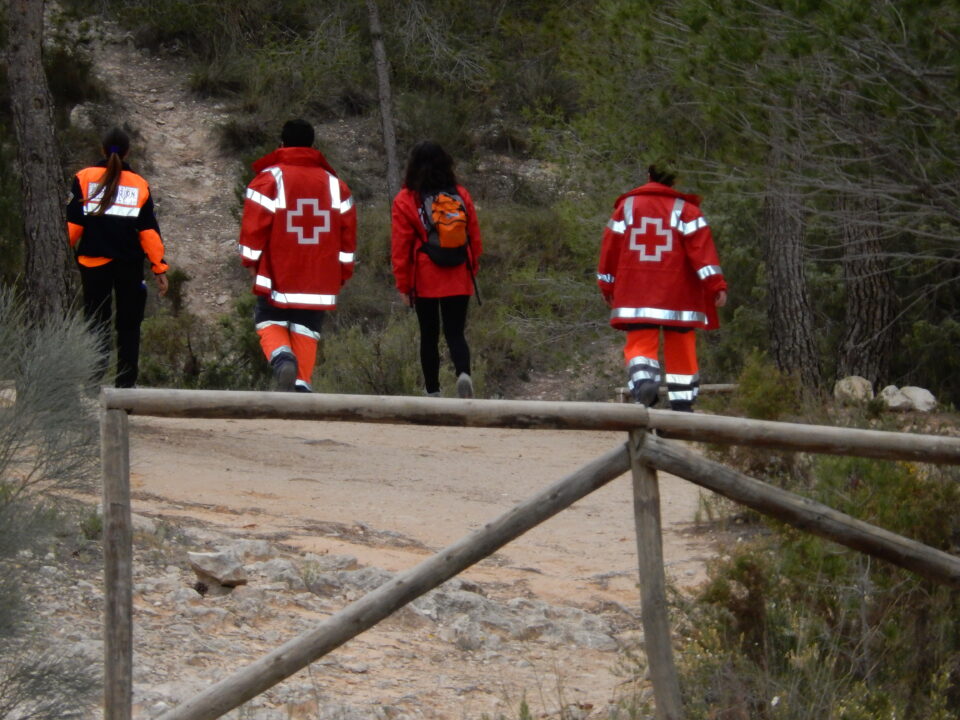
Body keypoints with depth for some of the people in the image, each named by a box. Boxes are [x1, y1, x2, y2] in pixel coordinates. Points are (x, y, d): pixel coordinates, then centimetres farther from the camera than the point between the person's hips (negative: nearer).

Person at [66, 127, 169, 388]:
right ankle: (125, 384, 6)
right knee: (129, 325, 9)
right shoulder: (139, 185, 3)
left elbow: (72, 224, -4)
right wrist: (159, 268, 4)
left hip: (93, 261, 0)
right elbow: (149, 230, 1)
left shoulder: (84, 179, 0)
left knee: (96, 323, 5)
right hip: (129, 265, 0)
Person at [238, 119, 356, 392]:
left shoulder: (269, 179, -5)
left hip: (277, 276, -3)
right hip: (320, 280, 3)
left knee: (270, 321, 10)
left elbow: (253, 225, -7)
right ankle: (302, 381, -3)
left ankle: (281, 357, -19)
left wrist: (251, 261, 8)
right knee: (306, 329, 9)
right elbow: (347, 230, 9)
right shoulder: (335, 184, 8)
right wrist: (342, 273, 16)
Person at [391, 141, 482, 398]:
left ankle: (433, 392, 14)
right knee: (455, 332, 4)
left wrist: (403, 285, 2)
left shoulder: (405, 201, -6)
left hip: (425, 283, -2)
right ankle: (463, 373, -23)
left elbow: (400, 247, -5)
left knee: (429, 336, 10)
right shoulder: (461, 196, 2)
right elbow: (475, 239, 7)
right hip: (459, 281, 2)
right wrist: (471, 271, 19)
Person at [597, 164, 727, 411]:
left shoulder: (627, 205, 9)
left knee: (640, 342, -3)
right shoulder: (685, 208, 2)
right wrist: (716, 285, -11)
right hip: (678, 296, -1)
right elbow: (701, 246, -8)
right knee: (680, 345, 7)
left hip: (636, 294, 1)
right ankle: (682, 403, 7)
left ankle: (643, 379, -33)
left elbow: (612, 246, 10)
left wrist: (607, 286, 20)